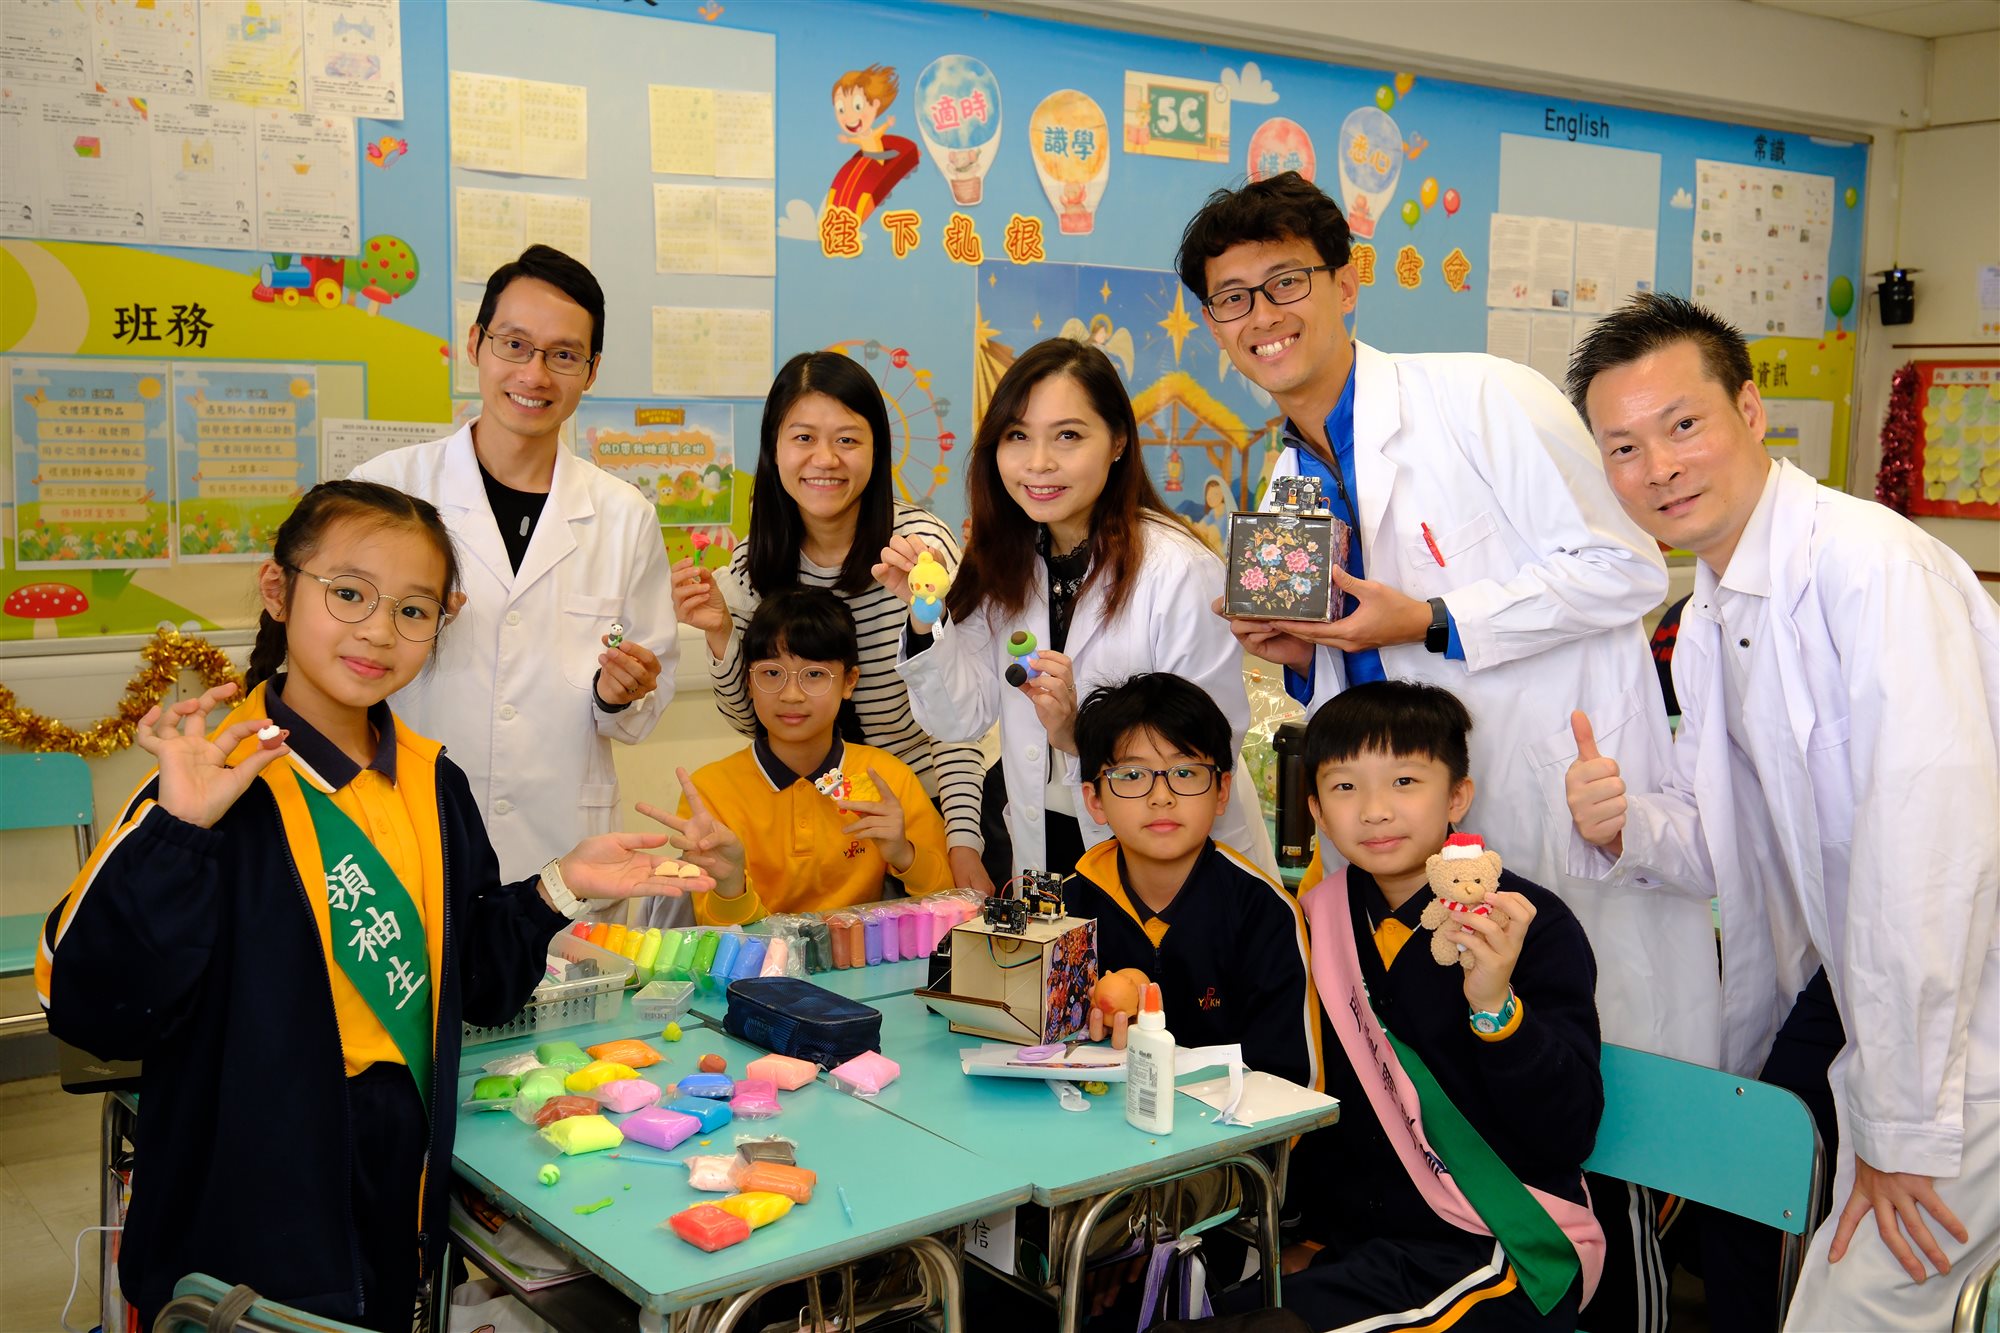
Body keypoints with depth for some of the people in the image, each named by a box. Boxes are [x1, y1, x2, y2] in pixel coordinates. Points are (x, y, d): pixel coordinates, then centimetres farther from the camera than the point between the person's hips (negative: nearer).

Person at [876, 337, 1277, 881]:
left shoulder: (1183, 572, -17)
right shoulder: (1004, 563, 4)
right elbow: (962, 719, 3)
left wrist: (1083, 738, -28)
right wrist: (924, 618, -11)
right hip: (1044, 850, 5)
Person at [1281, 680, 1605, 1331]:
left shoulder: (1534, 925, -11)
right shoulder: (1315, 918, 4)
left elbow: (1565, 1142, -16)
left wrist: (1496, 1006, -29)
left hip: (1498, 1248, -5)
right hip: (1343, 1236, 5)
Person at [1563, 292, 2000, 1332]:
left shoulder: (1874, 565, -23)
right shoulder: (1707, 620, 7)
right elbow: (1734, 849, 11)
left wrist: (1905, 1126, -22)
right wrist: (1627, 825, -12)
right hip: (1873, 1003, 8)